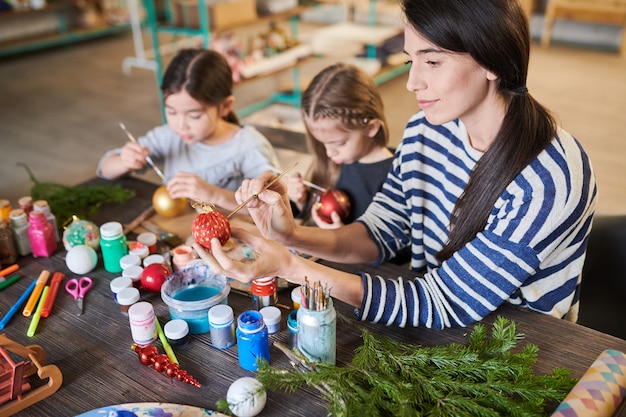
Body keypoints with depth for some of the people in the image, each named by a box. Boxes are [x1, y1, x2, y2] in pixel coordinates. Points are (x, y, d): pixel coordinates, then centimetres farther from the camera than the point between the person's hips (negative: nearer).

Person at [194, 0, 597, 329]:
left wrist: (289, 266, -33)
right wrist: (294, 236, -21)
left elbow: (441, 304, -26)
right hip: (431, 329, 5)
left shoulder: (550, 181, -27)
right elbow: (381, 231, -1)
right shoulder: (425, 130, -7)